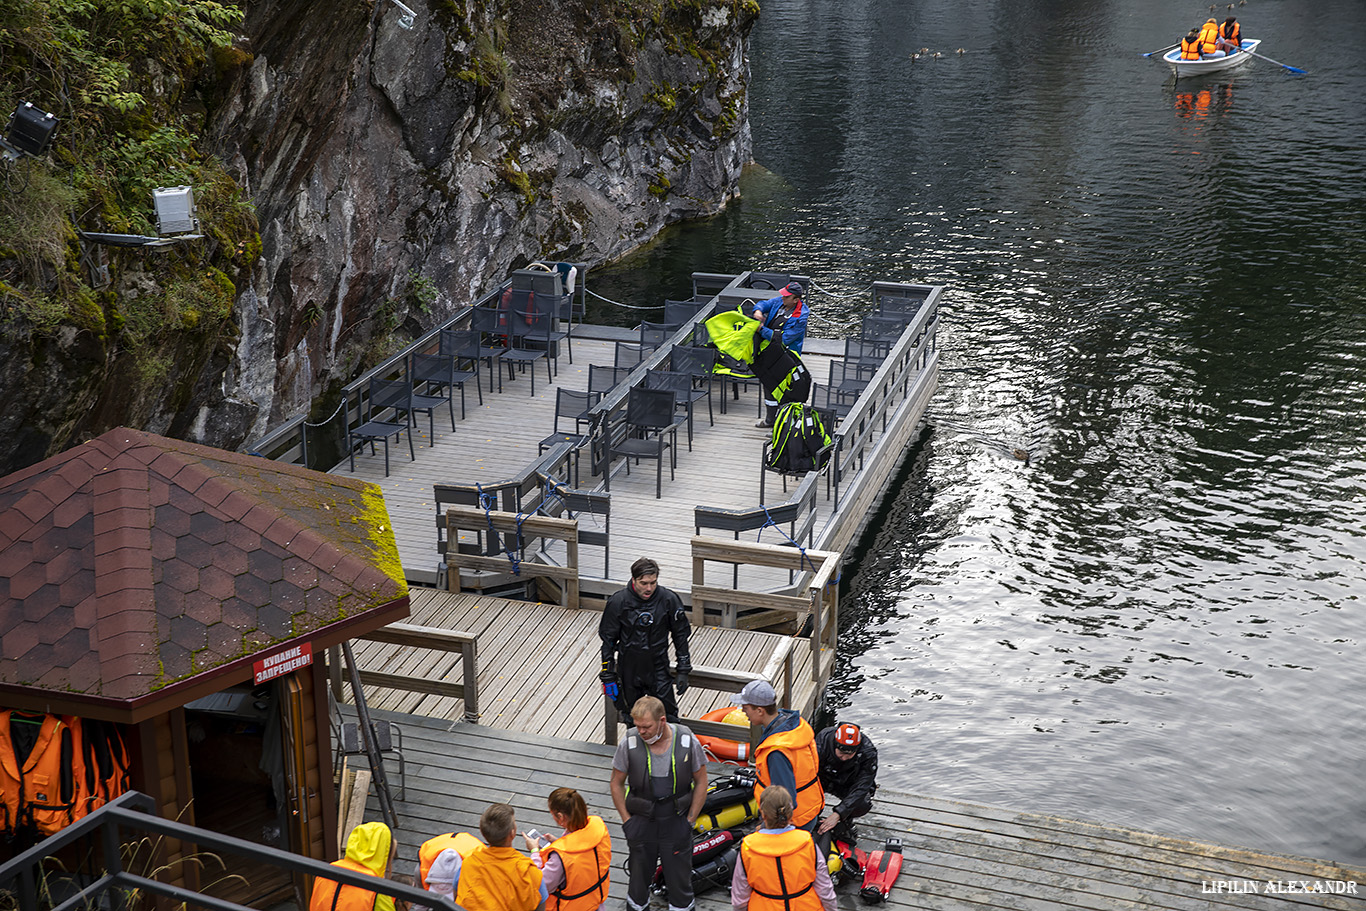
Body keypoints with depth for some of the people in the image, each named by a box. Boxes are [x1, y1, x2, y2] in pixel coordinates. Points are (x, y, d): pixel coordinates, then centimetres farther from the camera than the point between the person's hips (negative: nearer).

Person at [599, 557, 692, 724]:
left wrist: (683, 671, 1)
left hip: (659, 670, 0)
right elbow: (608, 640, -2)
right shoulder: (618, 602, -12)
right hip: (629, 671, 0)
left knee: (668, 718, 0)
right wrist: (608, 676, -2)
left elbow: (681, 635, 1)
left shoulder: (668, 600, -11)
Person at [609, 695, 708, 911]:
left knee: (679, 874, 11)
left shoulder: (688, 742, -14)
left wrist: (690, 820, -3)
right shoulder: (629, 744, -14)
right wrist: (627, 820, -2)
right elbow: (617, 783, 0)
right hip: (641, 821, 1)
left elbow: (701, 782, -1)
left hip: (676, 821, -1)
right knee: (639, 873, 16)